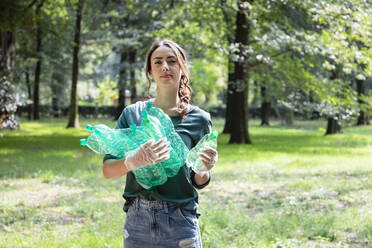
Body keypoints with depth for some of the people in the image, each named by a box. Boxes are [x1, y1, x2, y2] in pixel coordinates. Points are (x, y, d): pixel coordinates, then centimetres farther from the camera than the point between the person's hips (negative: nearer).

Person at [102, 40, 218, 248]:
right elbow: (107, 169, -4)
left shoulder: (199, 119, 0)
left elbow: (198, 183, 8)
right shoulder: (132, 113, 3)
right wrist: (134, 161, -24)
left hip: (179, 223, -1)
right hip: (137, 221, 1)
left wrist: (204, 170, -15)